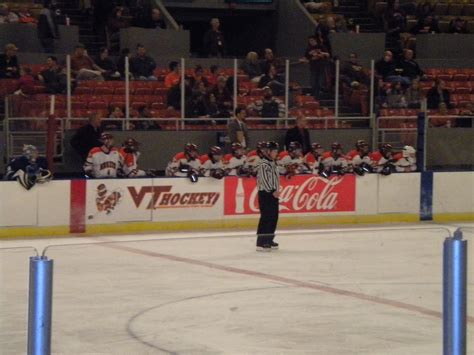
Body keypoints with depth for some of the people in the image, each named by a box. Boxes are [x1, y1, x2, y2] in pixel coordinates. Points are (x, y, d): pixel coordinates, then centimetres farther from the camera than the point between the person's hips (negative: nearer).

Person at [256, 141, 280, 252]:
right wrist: (272, 191, -20)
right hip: (265, 194, -9)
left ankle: (269, 240, 19)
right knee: (266, 217, -12)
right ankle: (261, 243, -12)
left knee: (274, 217, 10)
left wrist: (277, 191, 12)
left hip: (273, 194, 9)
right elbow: (264, 180, -19)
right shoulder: (264, 164, -14)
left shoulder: (273, 163, 16)